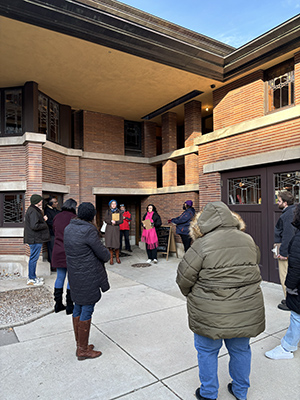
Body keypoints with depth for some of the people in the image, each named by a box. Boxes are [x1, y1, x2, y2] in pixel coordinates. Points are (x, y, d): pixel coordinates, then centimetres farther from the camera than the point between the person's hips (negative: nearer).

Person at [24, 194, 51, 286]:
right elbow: (34, 226, -25)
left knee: (34, 258, 16)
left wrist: (43, 219, 6)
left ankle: (33, 277, 26)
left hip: (35, 239, 11)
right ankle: (31, 279, 4)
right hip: (35, 239, -11)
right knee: (34, 258, -4)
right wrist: (45, 225, -12)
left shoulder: (34, 210, 17)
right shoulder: (33, 211, -18)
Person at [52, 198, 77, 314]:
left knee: (60, 277, 15)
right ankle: (69, 306, 13)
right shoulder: (74, 218, -12)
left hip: (58, 252, 6)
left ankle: (58, 304, 24)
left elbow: (55, 232, 14)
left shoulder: (57, 217, 5)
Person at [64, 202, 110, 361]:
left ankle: (79, 345, 32)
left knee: (78, 307, 17)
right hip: (89, 276, -8)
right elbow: (104, 255, -15)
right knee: (87, 309, 4)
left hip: (75, 275, 8)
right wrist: (105, 252, 8)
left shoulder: (68, 228, 4)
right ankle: (83, 350, 18)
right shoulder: (89, 231, -22)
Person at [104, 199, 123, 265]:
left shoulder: (119, 212, 10)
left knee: (117, 243, -6)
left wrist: (115, 222, -14)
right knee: (109, 243, -4)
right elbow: (105, 219, 0)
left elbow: (121, 220, 1)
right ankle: (111, 259, 4)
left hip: (116, 228, 0)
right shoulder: (108, 211, 11)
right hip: (109, 229, 0)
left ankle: (117, 258, 9)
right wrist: (111, 221, -16)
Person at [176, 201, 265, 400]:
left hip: (211, 313, -4)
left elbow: (184, 278, -11)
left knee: (207, 351, 17)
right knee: (241, 350, 24)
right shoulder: (249, 240, -1)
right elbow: (255, 267, 13)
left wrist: (191, 295, 8)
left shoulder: (202, 245, -18)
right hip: (246, 310, 5)